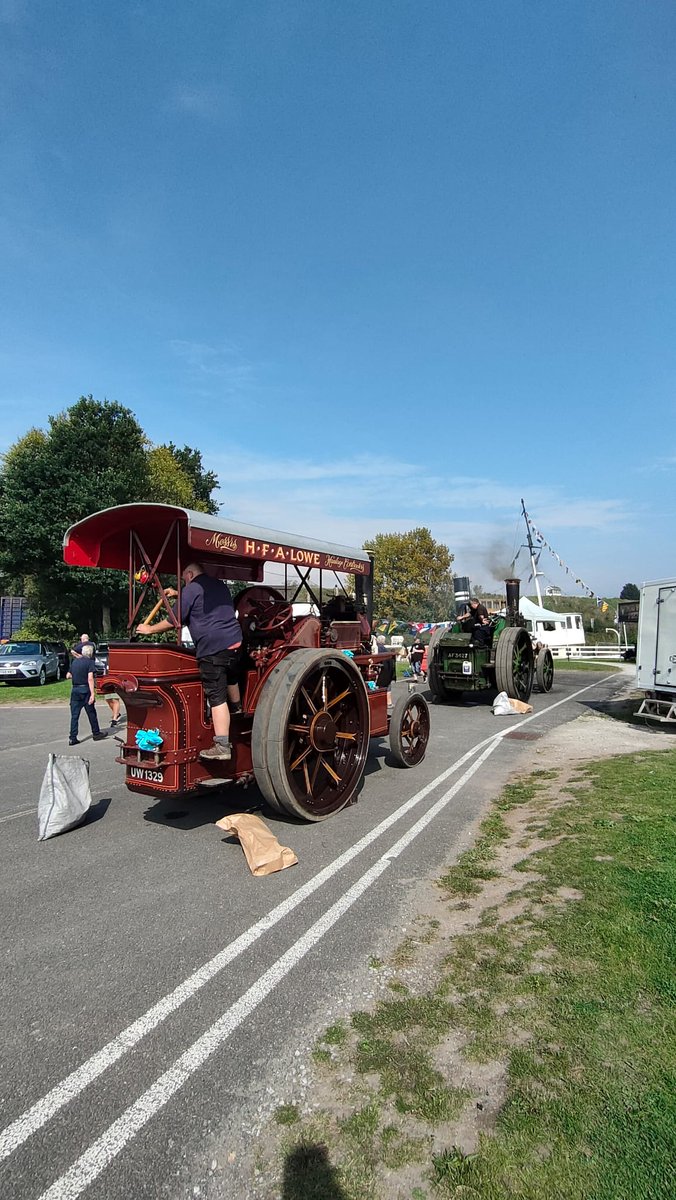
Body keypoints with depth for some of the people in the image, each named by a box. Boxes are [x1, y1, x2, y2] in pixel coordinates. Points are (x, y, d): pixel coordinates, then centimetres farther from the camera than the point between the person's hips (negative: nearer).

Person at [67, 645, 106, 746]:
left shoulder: (75, 661, 9)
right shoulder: (90, 662, -8)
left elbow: (68, 676, 14)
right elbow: (90, 678, -17)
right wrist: (92, 694, -20)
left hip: (75, 690, 5)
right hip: (85, 690, -5)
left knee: (74, 715, 5)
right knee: (91, 713, 9)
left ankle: (72, 738, 2)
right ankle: (96, 733, 20)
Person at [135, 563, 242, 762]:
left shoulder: (192, 589, -1)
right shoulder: (220, 585, 21)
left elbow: (173, 621, 1)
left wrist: (149, 629, 15)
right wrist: (178, 594, 42)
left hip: (212, 648, -7)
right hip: (235, 641, 7)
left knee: (217, 698, -7)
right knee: (231, 679, 32)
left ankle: (222, 747, -8)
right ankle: (237, 712, 52)